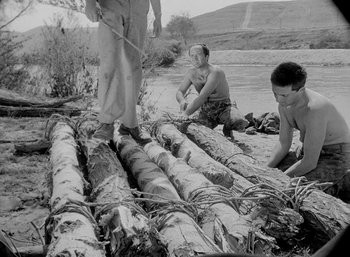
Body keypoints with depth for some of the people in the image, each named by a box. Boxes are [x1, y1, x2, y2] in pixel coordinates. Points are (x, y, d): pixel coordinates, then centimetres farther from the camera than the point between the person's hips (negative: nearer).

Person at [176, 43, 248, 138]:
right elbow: (179, 92, 5)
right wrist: (182, 101, -20)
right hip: (206, 111, 5)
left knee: (239, 123, -35)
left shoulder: (215, 72, -24)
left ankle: (227, 129, -2)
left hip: (224, 108, -5)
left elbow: (202, 97, -33)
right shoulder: (191, 72, -4)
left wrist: (185, 115, -38)